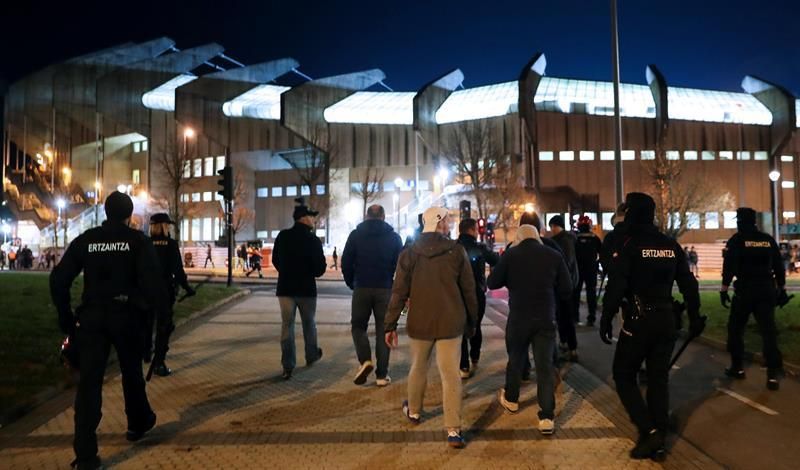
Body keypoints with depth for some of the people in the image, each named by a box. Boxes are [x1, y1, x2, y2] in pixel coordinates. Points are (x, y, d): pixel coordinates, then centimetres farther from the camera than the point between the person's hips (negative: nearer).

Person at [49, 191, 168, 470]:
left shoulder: (85, 240, 6)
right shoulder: (137, 240, -3)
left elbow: (58, 279, 2)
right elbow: (151, 279, -15)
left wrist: (66, 318, 8)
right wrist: (162, 311, -7)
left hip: (91, 317, 2)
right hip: (126, 316, -2)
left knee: (89, 380, 2)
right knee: (131, 373, 17)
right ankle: (138, 423, 36)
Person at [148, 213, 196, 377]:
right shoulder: (171, 245, -10)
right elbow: (178, 269, -11)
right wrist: (186, 287, -2)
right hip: (165, 290, -4)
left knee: (146, 324, 20)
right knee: (164, 326, 2)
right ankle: (158, 363, 1)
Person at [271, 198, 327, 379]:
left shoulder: (282, 236, 0)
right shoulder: (313, 240, -13)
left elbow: (275, 260, 9)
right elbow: (320, 267, -13)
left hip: (285, 287, 2)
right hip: (306, 288, -2)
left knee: (287, 325, 4)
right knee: (308, 323, 17)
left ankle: (288, 366, 1)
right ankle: (311, 355, 34)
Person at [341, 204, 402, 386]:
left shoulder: (356, 235, 3)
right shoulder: (393, 237, 5)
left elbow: (346, 263, 0)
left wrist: (352, 283, 12)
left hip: (361, 288, 0)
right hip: (385, 289, 1)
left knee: (358, 326, 14)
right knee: (383, 330, 7)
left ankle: (365, 360, -7)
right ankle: (382, 375, 7)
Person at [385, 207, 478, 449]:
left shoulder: (409, 254, -3)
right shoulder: (457, 251, -5)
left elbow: (399, 293, -5)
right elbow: (469, 290, -1)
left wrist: (391, 325, 1)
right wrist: (471, 321, 11)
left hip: (419, 322, 2)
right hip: (450, 323, -1)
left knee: (418, 368, 21)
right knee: (451, 375, 2)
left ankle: (413, 411, 40)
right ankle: (453, 431, 1)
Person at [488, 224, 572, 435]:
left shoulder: (511, 254, -6)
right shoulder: (554, 255, -2)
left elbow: (493, 283, -3)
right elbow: (567, 290, 1)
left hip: (518, 317, 0)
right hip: (546, 318, 0)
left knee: (515, 360, 18)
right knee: (545, 365, 3)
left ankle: (511, 399, 37)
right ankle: (547, 417, 1)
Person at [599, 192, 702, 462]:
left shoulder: (629, 245, -12)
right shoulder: (671, 246, 7)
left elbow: (616, 287, -19)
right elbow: (688, 284, 10)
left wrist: (606, 319, -13)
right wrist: (694, 317, 18)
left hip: (638, 320, -6)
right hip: (666, 320, 6)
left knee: (624, 376, 8)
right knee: (658, 379, 14)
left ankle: (649, 432, -4)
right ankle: (657, 443, 18)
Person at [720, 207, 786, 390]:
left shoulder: (737, 240, -3)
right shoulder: (768, 239, 10)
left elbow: (729, 266, -12)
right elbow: (779, 266, 12)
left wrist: (724, 288, -10)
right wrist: (781, 288, 18)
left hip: (745, 290, -4)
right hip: (767, 290, 4)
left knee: (735, 328, 10)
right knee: (769, 330, 3)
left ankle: (737, 367, 15)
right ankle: (773, 374, -3)